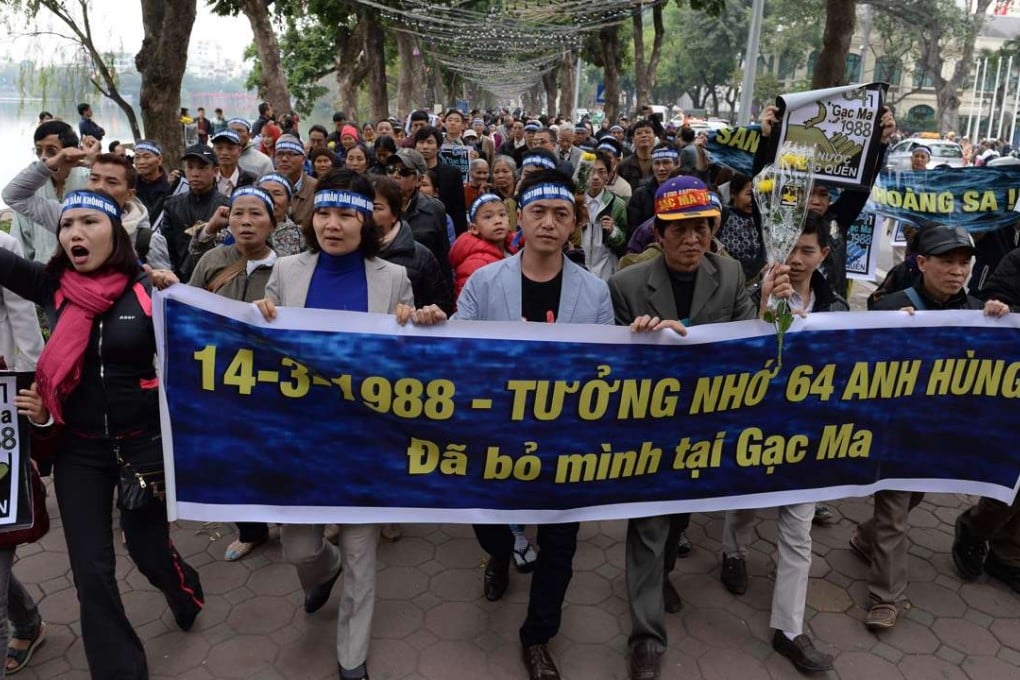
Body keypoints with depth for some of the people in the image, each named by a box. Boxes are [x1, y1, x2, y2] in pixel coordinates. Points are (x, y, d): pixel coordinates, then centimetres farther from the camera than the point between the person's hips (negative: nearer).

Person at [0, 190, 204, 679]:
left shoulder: (148, 290, -8)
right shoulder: (50, 286, -1)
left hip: (143, 442, -2)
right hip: (78, 449, 2)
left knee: (147, 549, 12)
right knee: (91, 572, 5)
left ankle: (185, 588, 49)